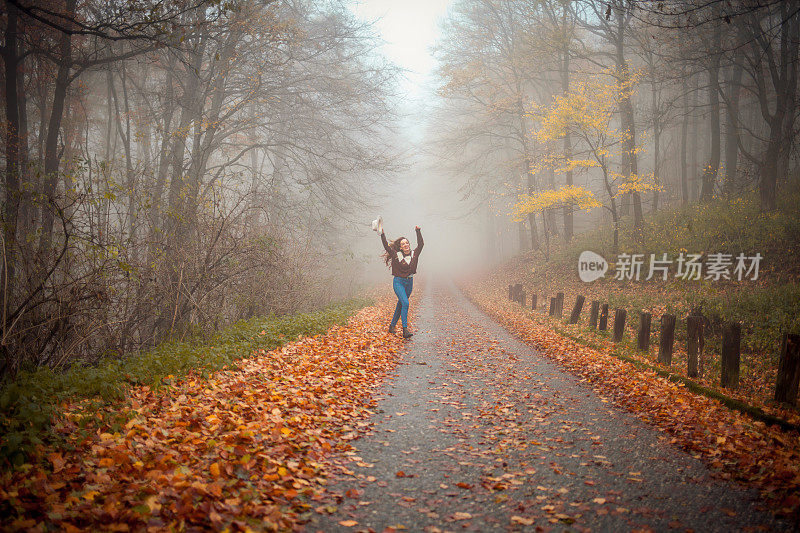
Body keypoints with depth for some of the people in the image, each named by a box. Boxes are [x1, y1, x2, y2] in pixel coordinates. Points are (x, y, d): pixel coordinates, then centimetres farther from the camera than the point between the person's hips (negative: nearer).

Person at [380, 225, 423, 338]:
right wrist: (382, 235, -24)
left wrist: (418, 231, -11)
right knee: (405, 303, -20)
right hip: (398, 282, -5)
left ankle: (392, 325, 27)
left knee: (400, 304, 13)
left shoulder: (414, 254, 3)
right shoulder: (397, 255, -7)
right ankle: (405, 330, -23)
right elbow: (386, 247, -14)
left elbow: (420, 244, -4)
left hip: (409, 282, 5)